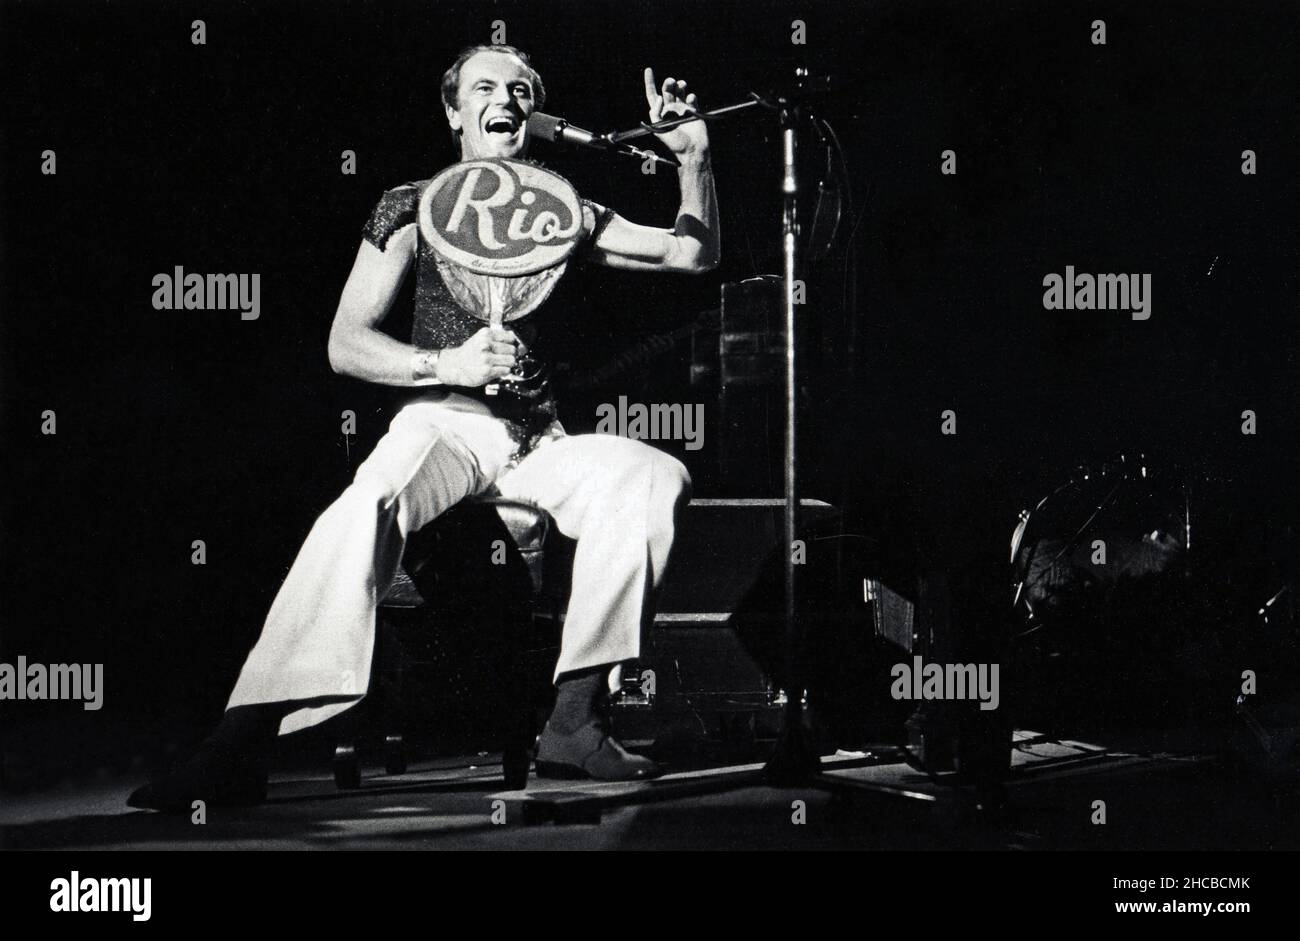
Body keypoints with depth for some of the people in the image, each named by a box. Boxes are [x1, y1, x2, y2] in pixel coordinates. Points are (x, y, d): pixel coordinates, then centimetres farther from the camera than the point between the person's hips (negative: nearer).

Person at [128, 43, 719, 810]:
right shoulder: (415, 208, 8)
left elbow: (694, 255, 17)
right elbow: (346, 345, 1)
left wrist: (694, 159, 0)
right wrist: (447, 364, -16)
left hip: (538, 439, 3)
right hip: (443, 423, -3)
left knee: (657, 478, -27)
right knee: (367, 507, -38)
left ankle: (575, 720, -25)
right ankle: (240, 748, -46)